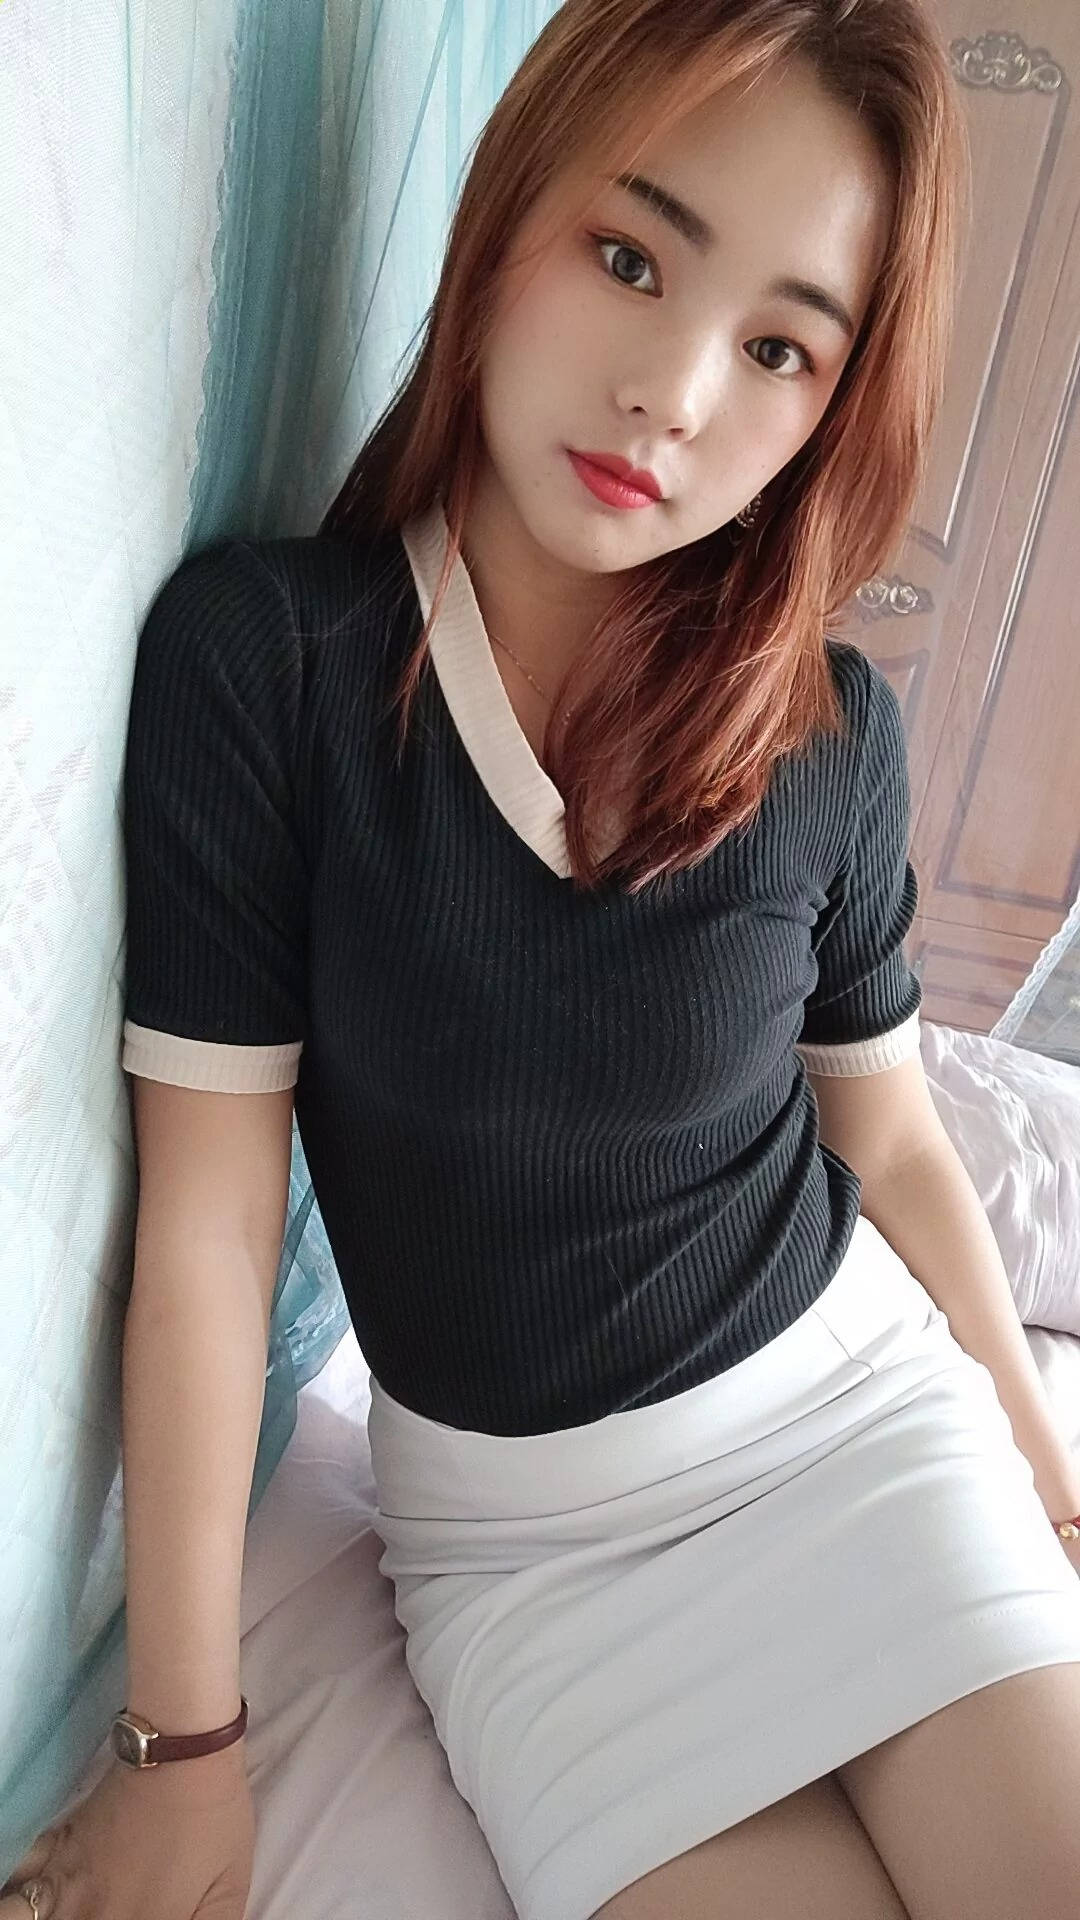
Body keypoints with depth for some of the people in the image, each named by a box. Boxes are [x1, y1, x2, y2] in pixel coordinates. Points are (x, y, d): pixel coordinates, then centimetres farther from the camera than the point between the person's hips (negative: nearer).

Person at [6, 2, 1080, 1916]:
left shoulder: (829, 733, -9)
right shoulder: (254, 653, -17)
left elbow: (892, 1136, 4)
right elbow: (206, 1221, -15)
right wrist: (185, 1742, -6)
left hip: (859, 1401, 2)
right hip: (515, 1516, -1)